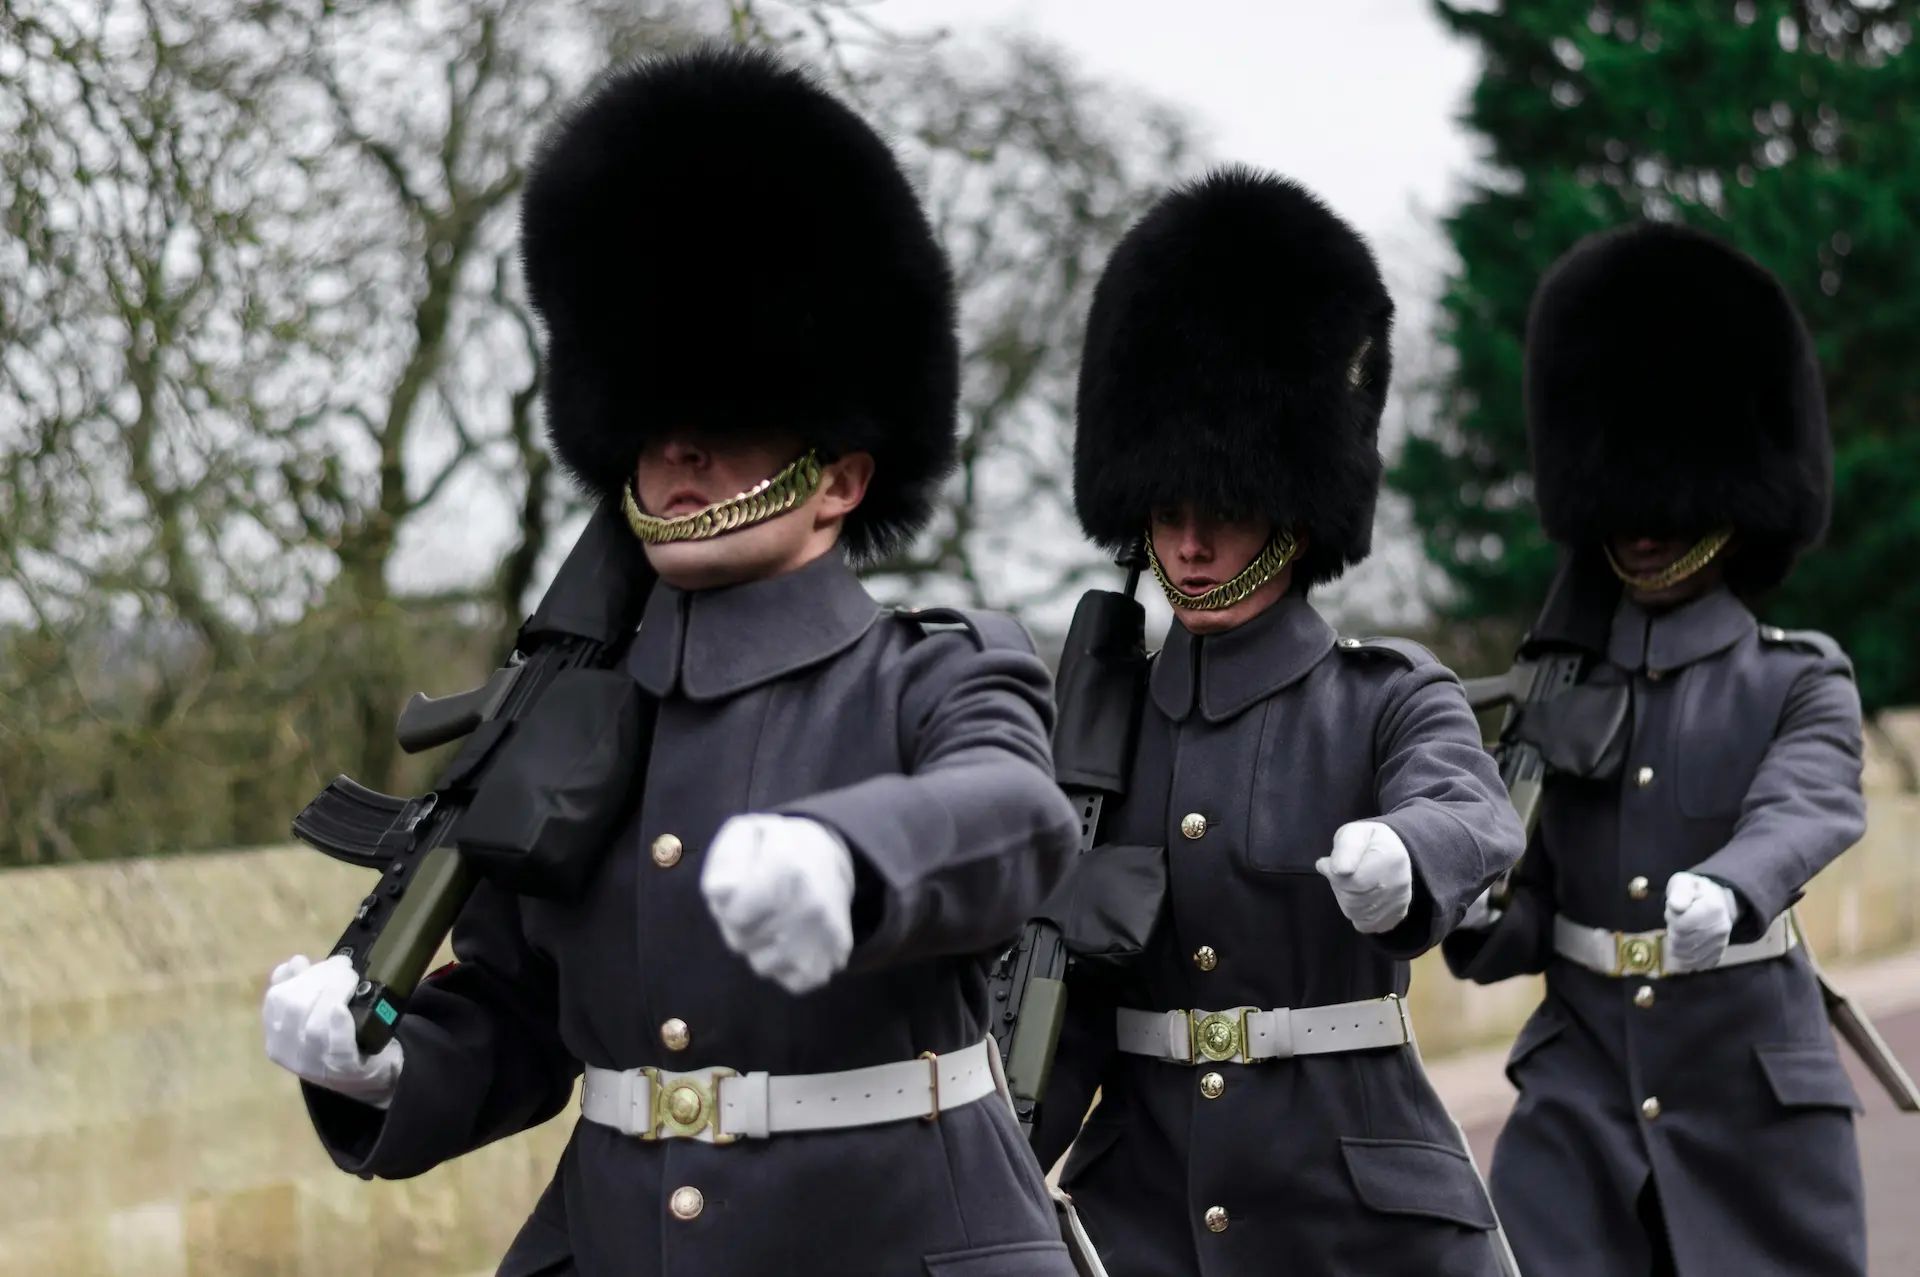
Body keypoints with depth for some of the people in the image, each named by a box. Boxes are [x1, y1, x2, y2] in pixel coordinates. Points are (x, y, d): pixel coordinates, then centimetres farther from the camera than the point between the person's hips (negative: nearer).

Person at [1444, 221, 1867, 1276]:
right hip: (1578, 1102, 2)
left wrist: (1722, 893, -46)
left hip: (1755, 1101, -2)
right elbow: (1521, 921, 10)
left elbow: (1802, 814, -23)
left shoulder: (1805, 683, -1)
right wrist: (1471, 915, -15)